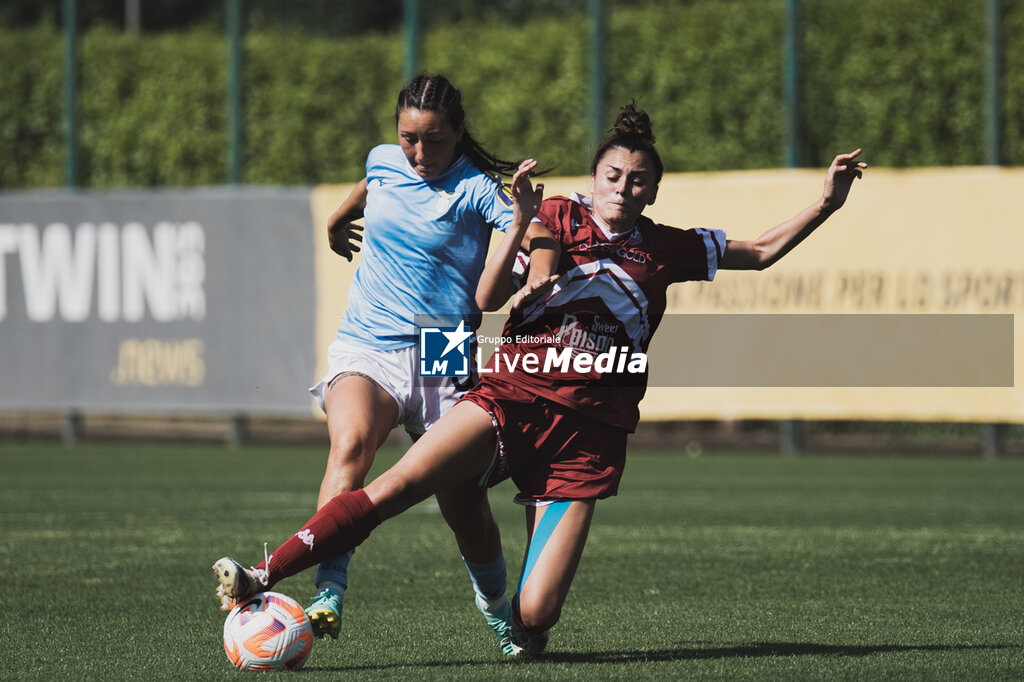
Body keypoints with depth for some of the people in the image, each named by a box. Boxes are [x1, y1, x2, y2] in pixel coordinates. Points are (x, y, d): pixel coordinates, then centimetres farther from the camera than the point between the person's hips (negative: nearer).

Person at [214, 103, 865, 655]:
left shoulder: (668, 250, 13)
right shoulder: (556, 217, 10)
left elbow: (762, 252, 24)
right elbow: (487, 301, 8)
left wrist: (825, 205, 14)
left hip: (588, 434, 0)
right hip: (512, 398, 0)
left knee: (535, 616, -12)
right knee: (397, 485, -26)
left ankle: (524, 622, 26)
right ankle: (260, 580, -29)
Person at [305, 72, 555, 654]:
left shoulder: (476, 190, -6)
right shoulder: (383, 163, 7)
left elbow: (537, 237, -22)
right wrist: (337, 224, 48)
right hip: (365, 350, 2)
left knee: (466, 507, -1)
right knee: (351, 444, -30)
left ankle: (500, 615, 29)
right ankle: (328, 597, -41)